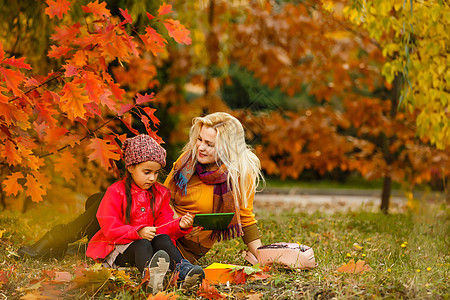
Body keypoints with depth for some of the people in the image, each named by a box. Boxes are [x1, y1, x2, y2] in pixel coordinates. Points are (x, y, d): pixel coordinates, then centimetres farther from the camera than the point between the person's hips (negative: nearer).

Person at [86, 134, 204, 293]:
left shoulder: (160, 193, 11)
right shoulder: (115, 192, -6)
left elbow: (163, 226, 5)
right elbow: (110, 229, -14)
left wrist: (179, 225, -17)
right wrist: (138, 232, -29)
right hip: (118, 250, -5)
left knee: (163, 239, -26)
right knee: (143, 245, -35)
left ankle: (182, 269, -52)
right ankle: (150, 274, -70)